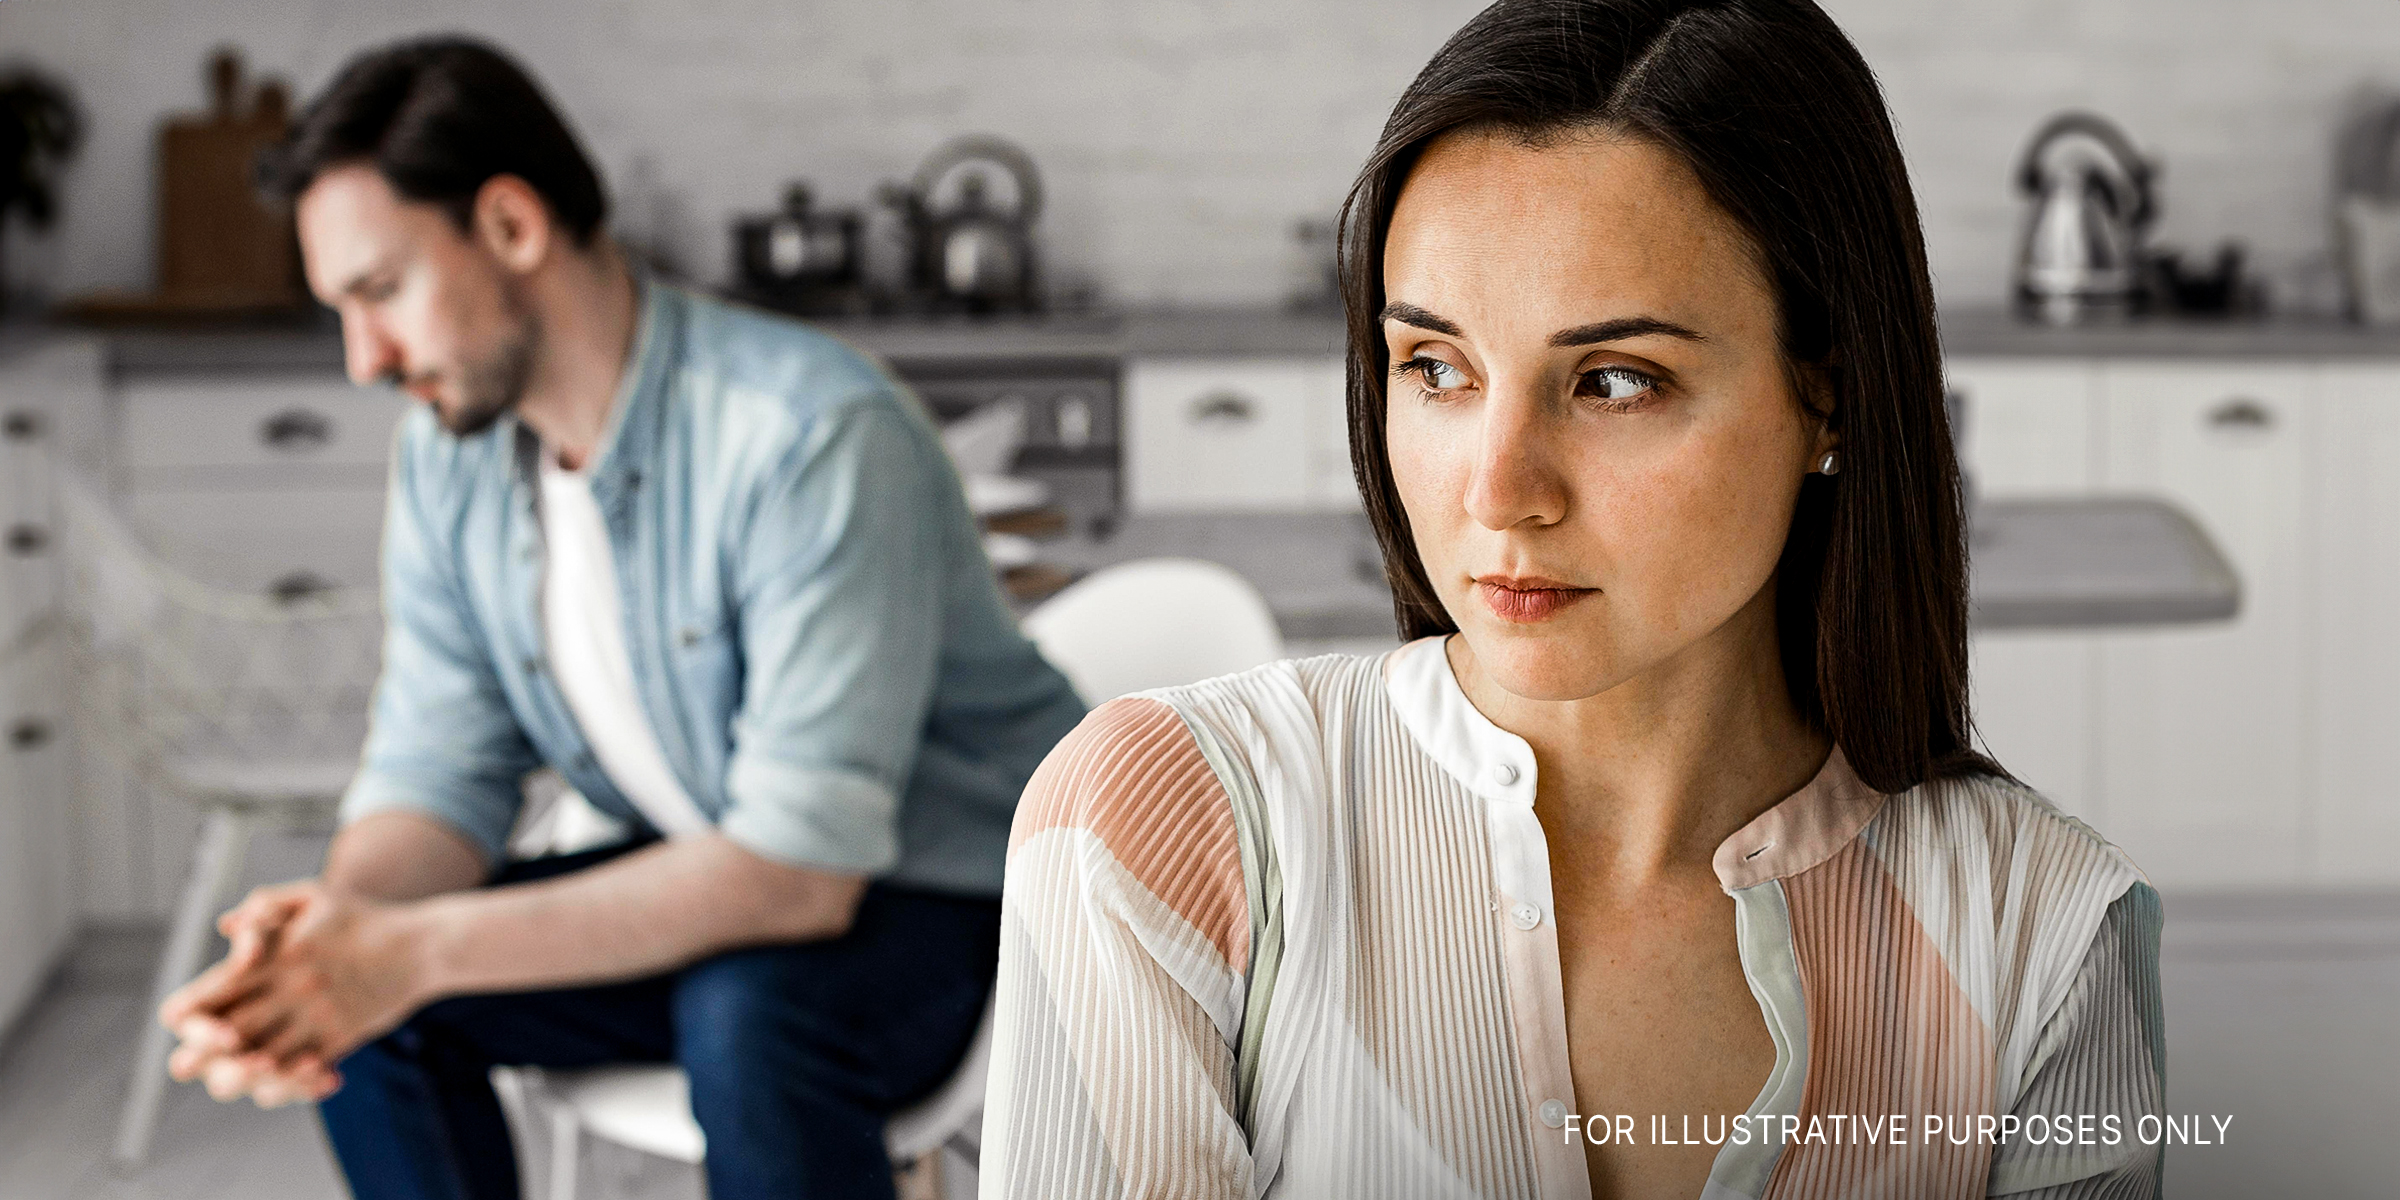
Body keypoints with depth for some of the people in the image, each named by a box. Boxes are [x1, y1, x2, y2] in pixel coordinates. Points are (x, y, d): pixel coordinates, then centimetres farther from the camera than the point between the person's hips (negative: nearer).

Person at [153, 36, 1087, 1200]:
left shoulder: (815, 437, -29)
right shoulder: (445, 460, -3)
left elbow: (800, 864, -32)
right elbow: (436, 770, -3)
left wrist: (424, 948, -36)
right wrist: (322, 931, -28)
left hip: (959, 892, -7)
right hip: (717, 880, 7)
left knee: (745, 1014, -36)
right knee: (355, 999, -11)